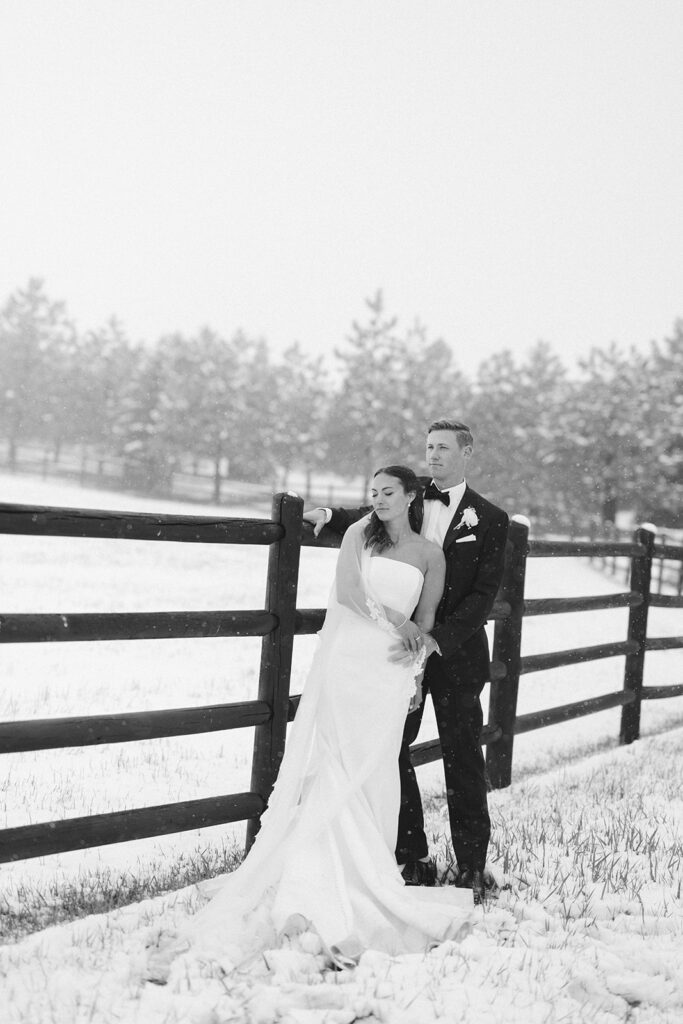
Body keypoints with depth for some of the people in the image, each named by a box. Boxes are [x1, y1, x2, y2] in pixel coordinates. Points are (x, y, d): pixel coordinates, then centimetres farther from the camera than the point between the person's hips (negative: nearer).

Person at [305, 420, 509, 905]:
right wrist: (327, 514, -13)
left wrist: (437, 639, -22)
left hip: (456, 653, -3)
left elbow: (483, 594, -10)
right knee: (390, 752, 4)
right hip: (403, 647, 3)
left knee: (463, 760, 6)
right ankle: (414, 860, 17)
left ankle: (472, 866, 19)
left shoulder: (490, 519, -3)